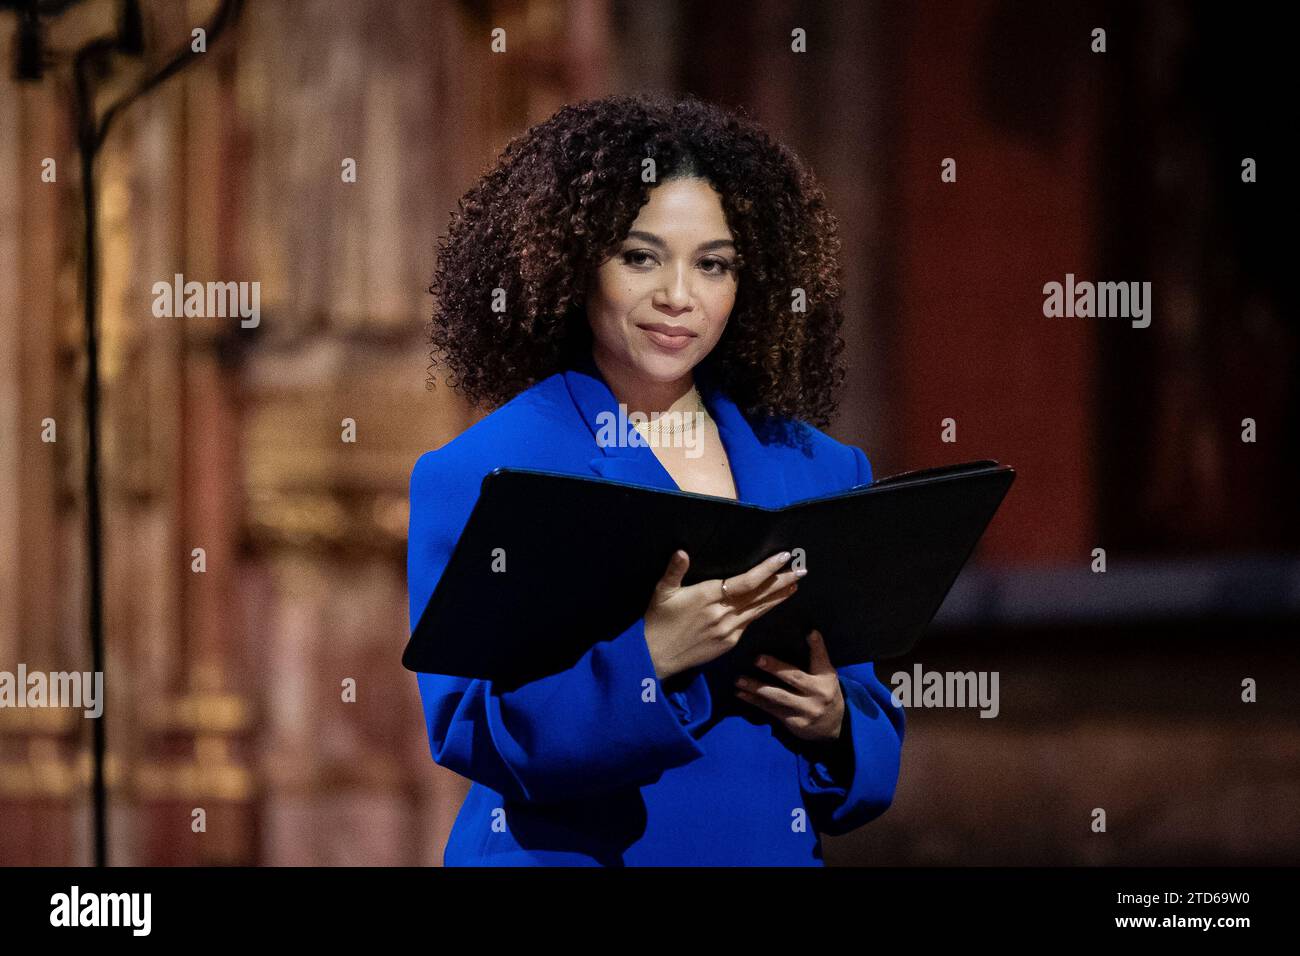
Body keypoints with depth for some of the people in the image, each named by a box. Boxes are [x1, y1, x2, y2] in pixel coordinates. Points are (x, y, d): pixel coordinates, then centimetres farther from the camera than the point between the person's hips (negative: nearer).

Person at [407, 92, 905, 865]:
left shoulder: (824, 474, 7)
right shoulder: (475, 476, -5)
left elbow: (878, 736, 10)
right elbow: (466, 727, -13)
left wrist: (834, 721, -11)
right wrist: (648, 659, -25)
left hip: (774, 851, 3)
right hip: (564, 853, -3)